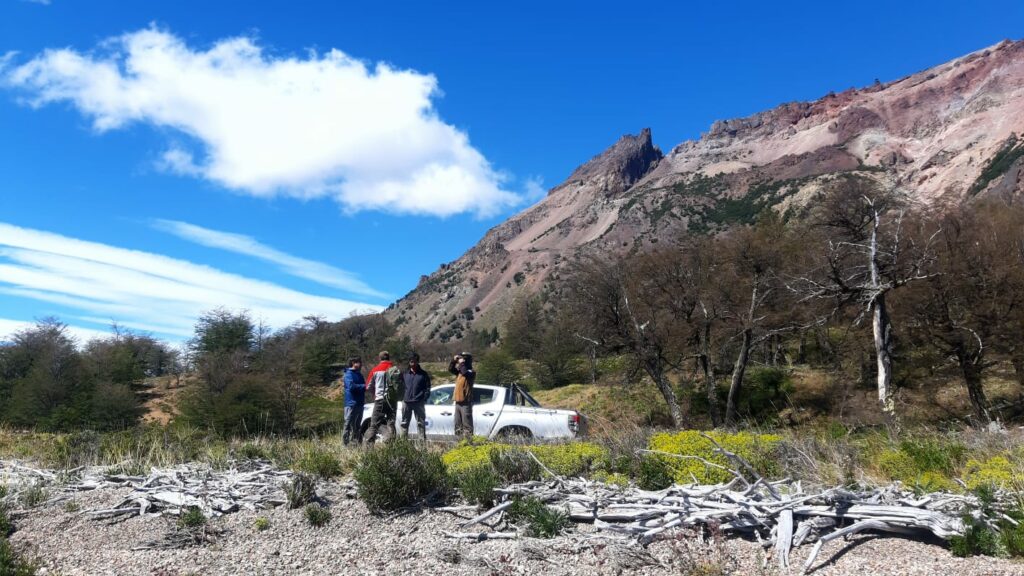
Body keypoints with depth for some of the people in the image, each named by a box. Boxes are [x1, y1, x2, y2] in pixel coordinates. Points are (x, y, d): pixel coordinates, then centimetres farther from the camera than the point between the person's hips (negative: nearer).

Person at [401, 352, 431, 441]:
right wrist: (402, 397, 0)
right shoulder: (405, 374, 10)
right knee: (404, 423, 8)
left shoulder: (423, 374, 3)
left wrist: (424, 399, -9)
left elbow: (427, 388, 1)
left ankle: (422, 440, -2)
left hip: (419, 403, -3)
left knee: (421, 423, -2)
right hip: (406, 402, 3)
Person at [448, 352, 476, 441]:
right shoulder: (459, 372, 15)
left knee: (467, 424, -10)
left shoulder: (471, 372, -10)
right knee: (458, 425, 13)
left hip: (466, 403, -8)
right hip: (458, 402, 8)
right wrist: (454, 360, 4)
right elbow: (450, 369, 19)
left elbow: (465, 373, -30)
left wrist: (461, 363, -17)